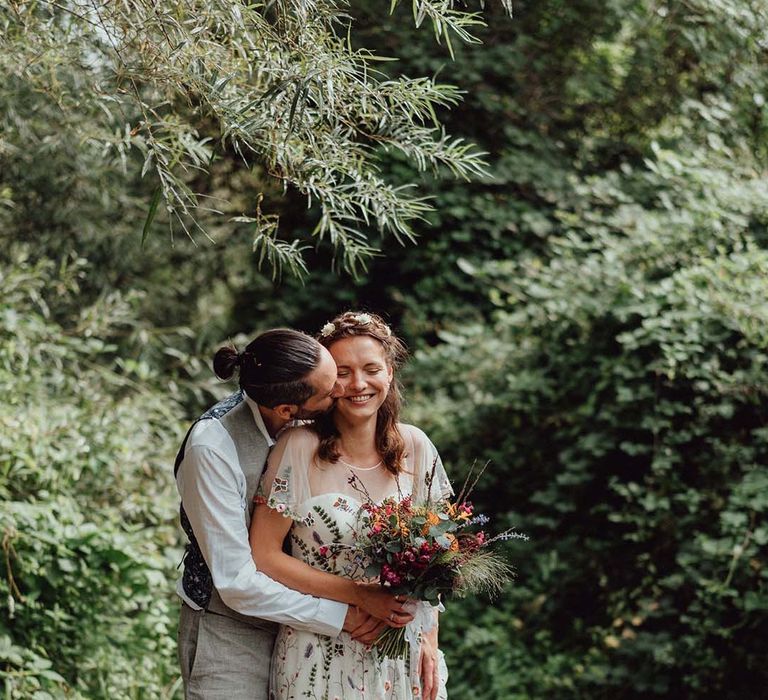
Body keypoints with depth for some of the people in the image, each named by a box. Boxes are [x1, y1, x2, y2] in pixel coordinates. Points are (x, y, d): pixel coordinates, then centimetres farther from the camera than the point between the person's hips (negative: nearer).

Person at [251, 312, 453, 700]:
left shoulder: (414, 448, -2)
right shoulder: (300, 447, -14)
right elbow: (263, 556, -13)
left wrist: (430, 642, 1)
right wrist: (359, 595, -19)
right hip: (321, 658, -3)